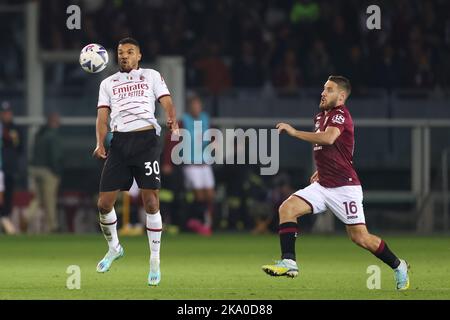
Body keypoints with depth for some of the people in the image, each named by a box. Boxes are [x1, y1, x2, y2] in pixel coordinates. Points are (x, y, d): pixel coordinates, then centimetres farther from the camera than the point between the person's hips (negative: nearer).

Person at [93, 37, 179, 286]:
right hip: (119, 142, 3)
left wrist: (172, 121, -20)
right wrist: (100, 144, -5)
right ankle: (113, 248, 24)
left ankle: (155, 262, 1)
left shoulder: (151, 76, 14)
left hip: (146, 139, -3)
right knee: (104, 203, -2)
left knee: (151, 202, -9)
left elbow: (166, 102, 3)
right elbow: (102, 116, 12)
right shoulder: (108, 83, 20)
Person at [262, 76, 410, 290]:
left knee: (360, 237, -5)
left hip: (345, 188, -8)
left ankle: (398, 266, 17)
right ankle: (288, 262, -16)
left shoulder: (340, 115, -13)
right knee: (287, 208, -12)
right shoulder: (321, 116, 14)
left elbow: (328, 138, -34)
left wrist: (294, 132, -31)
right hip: (323, 186, 8)